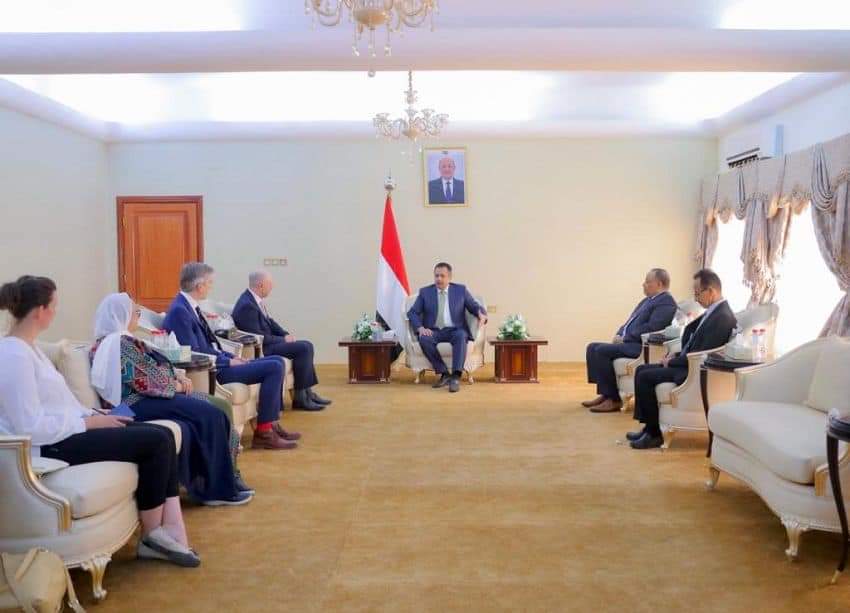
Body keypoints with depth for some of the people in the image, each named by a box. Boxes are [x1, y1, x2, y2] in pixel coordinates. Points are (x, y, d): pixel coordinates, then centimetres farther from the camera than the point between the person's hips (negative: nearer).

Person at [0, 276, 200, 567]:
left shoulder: (26, 348, 14)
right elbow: (32, 428, -24)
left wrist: (94, 416, 4)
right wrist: (89, 422, -15)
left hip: (63, 432, 10)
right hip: (49, 447, -10)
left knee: (163, 435, -3)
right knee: (156, 441, -16)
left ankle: (169, 528, -4)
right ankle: (152, 535, 2)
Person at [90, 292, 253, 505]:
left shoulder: (112, 341, 19)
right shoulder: (121, 343, -14)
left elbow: (151, 371, 20)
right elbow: (145, 383, -19)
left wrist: (178, 378, 3)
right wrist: (176, 386, -3)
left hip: (141, 398, 10)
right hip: (138, 404, -10)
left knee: (216, 407, -2)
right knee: (211, 415, -19)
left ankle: (225, 480, -2)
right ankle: (219, 489, -10)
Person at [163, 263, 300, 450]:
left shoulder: (189, 306, 12)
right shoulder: (179, 310, -18)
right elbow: (194, 354, -21)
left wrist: (231, 356, 5)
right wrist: (228, 361, -13)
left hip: (216, 362, 10)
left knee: (277, 361, 10)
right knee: (274, 367, -17)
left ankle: (272, 423, 10)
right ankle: (263, 432, -10)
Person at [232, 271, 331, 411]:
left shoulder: (256, 299, 6)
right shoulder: (247, 305, -23)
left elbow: (269, 321, 16)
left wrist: (286, 334, 1)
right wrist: (283, 339, -14)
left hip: (266, 342, 10)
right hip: (260, 348, -10)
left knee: (307, 346, 6)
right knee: (303, 348, -17)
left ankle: (307, 392, 8)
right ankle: (300, 397, -8)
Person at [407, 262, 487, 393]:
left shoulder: (461, 290, 9)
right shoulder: (425, 292, 9)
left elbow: (475, 307, 7)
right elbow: (412, 312, 5)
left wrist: (482, 315, -19)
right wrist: (420, 328, -15)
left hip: (455, 330, -1)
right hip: (433, 331, 1)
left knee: (461, 336, -35)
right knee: (424, 339, -33)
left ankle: (456, 377, -40)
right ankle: (444, 374, -25)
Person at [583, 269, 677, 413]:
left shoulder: (666, 302, -11)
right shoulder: (648, 300, 20)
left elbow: (651, 328, -22)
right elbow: (631, 321, 24)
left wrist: (624, 338, -17)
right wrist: (619, 335, 5)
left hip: (642, 346, -10)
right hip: (629, 342, 10)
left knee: (602, 350, -24)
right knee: (593, 348, 1)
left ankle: (614, 399, -16)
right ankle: (604, 393, 1)